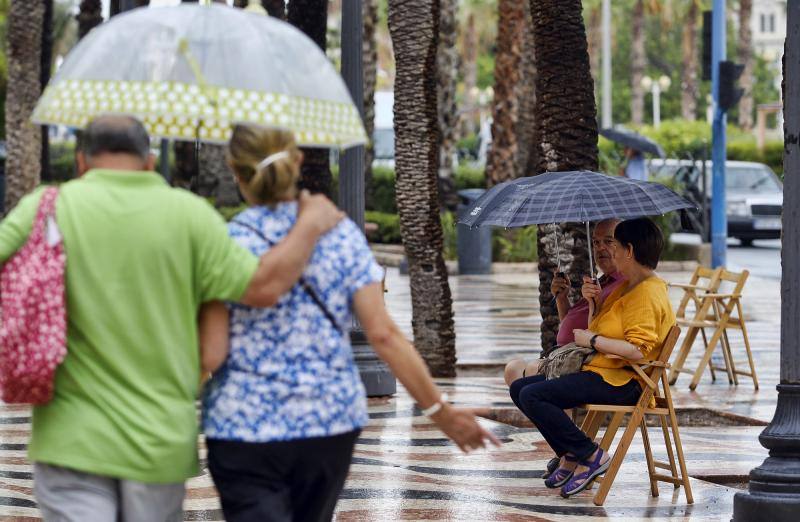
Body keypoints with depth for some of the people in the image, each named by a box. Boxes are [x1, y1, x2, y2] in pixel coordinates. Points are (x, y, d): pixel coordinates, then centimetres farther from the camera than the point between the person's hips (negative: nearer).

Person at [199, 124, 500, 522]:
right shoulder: (341, 235, 0)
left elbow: (210, 355, -12)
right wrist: (439, 410, 2)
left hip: (245, 428, -4)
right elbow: (383, 334, -5)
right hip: (331, 421, 4)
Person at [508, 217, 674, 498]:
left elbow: (637, 350, -25)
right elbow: (599, 331, 24)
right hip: (597, 370, 11)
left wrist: (592, 340, -15)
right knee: (519, 388, 8)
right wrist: (594, 302, 7)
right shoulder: (626, 287, 19)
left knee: (533, 396, -23)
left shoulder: (647, 293, -15)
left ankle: (591, 456, -13)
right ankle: (570, 455, 6)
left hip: (621, 382, -11)